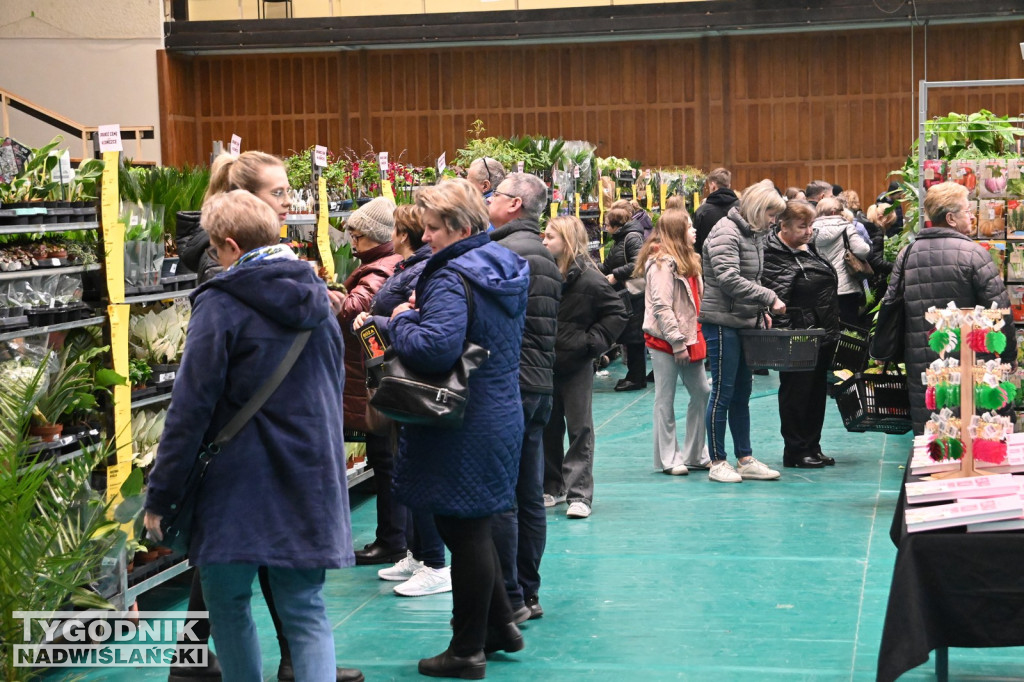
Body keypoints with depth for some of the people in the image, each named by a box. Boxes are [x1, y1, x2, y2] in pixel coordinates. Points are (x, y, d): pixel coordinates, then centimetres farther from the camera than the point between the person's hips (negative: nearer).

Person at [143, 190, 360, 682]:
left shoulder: (220, 304, -11)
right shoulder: (317, 299, 9)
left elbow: (190, 409, -13)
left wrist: (160, 496, -7)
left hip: (238, 488, -5)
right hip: (309, 485, 5)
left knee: (228, 604, 12)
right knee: (305, 612, 6)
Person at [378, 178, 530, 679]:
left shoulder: (452, 278, -20)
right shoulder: (504, 268, 9)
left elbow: (436, 347, -34)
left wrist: (401, 321, -14)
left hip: (462, 428, -9)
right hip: (501, 416, 9)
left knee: (464, 531, 1)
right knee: (475, 528, 21)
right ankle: (500, 626, 29)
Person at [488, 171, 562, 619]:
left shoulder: (504, 251, -14)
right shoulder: (545, 254, 17)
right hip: (540, 383, 10)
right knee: (529, 496, 12)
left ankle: (509, 597, -1)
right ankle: (528, 594, 18)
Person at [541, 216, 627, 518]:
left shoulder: (588, 279, -11)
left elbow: (618, 313, -6)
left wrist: (592, 341, -11)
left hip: (576, 366, -5)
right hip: (543, 363, 5)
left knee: (580, 428, -1)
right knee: (548, 427, 12)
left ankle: (579, 494, -1)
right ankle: (551, 487, 24)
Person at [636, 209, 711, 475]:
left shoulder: (688, 260, 16)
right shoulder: (662, 263, -13)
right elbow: (661, 307, -18)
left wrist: (697, 337, 10)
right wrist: (677, 342, -19)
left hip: (688, 338, 9)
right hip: (664, 342, -9)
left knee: (702, 393, 10)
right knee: (665, 400, -1)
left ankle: (695, 454, 20)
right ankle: (668, 459, 6)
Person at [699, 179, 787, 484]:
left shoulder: (754, 235, 15)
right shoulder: (725, 233, -14)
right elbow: (730, 280, -23)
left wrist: (762, 309, 5)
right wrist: (768, 298, -19)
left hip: (743, 322, 9)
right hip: (722, 322, -9)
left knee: (742, 393, 13)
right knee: (723, 393, -3)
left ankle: (745, 459, 19)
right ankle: (717, 462, 6)